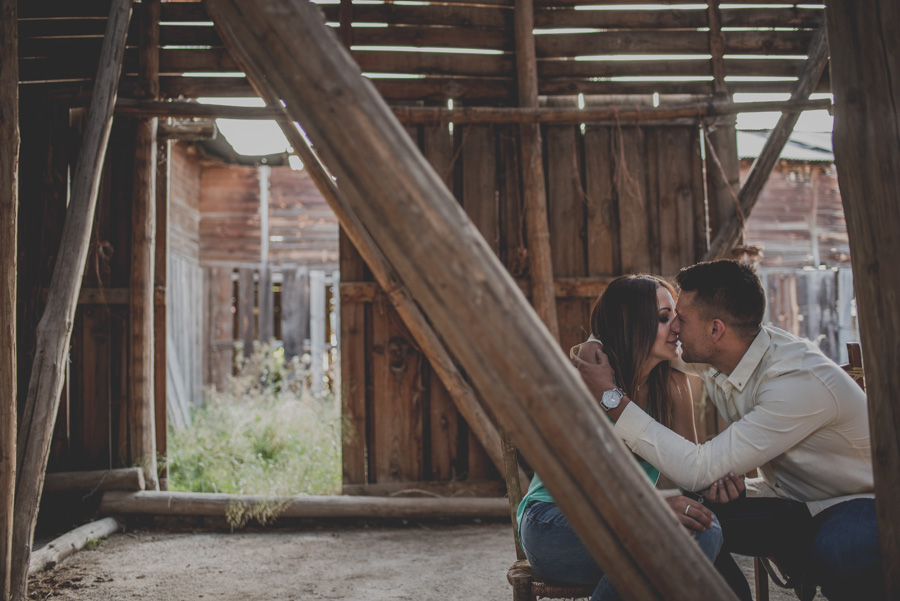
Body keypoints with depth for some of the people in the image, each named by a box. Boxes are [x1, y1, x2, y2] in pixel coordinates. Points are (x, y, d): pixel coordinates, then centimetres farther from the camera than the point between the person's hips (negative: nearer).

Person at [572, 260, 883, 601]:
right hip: (789, 502, 7)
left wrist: (613, 399, -29)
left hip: (863, 501, -6)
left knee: (839, 552, -39)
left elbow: (699, 471, -32)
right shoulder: (709, 361, -8)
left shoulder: (802, 382, -31)